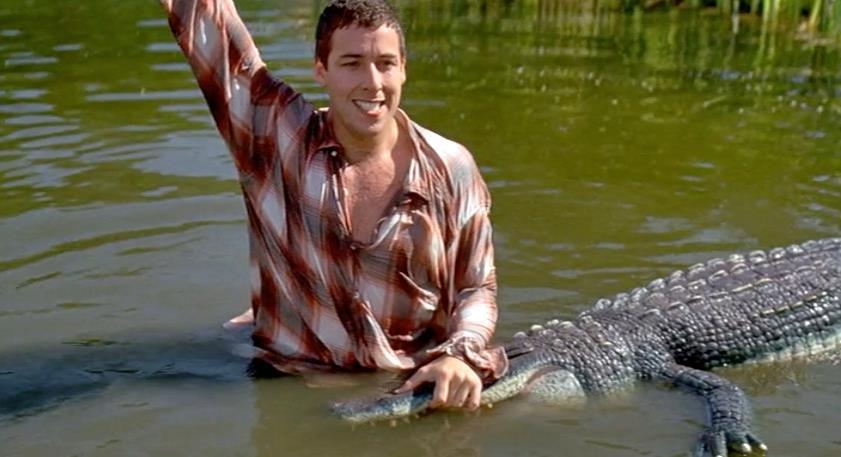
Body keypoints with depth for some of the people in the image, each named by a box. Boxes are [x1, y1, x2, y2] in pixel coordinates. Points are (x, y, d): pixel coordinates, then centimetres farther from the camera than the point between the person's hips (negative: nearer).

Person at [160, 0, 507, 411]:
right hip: (291, 391, 0)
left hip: (414, 390, 0)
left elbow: (476, 289, 2)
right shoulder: (276, 136, -6)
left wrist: (461, 356, -17)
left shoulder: (450, 169, -4)